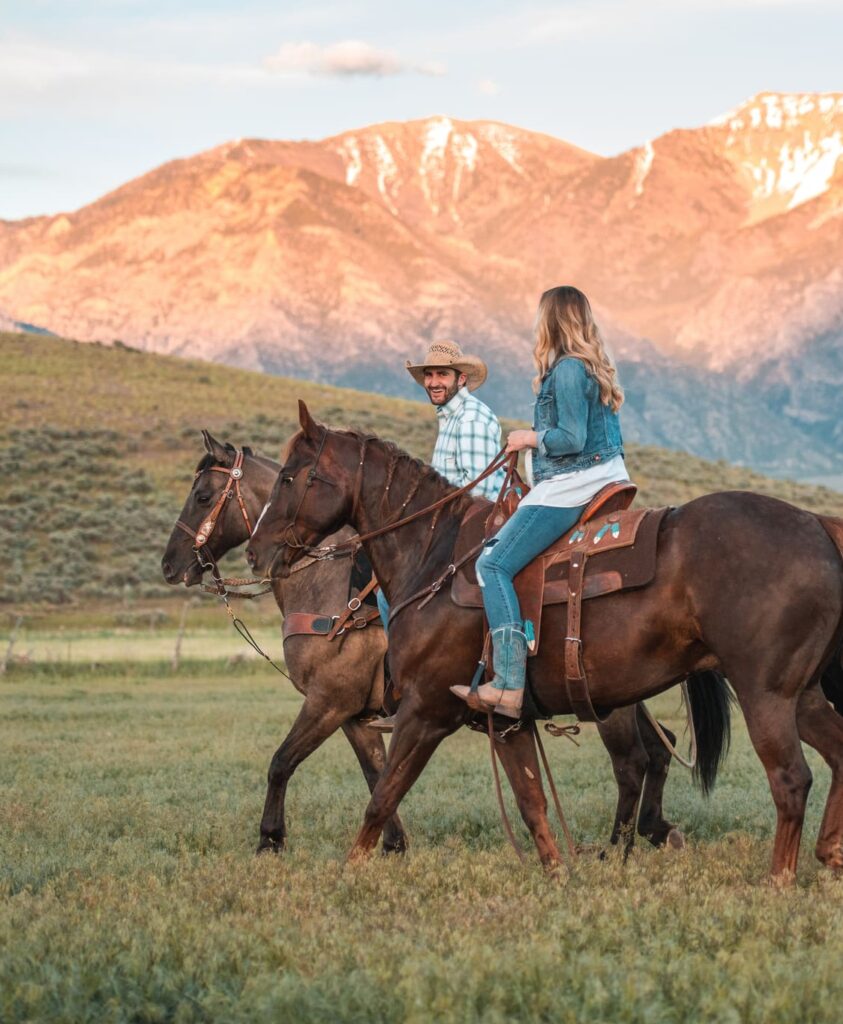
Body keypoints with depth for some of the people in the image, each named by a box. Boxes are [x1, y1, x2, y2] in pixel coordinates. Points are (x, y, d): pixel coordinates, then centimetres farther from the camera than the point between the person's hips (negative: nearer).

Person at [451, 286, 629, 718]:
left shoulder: (566, 370, -15)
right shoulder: (596, 368, 15)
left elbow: (572, 439, -21)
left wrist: (530, 438, -5)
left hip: (568, 487, -11)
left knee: (494, 564, -16)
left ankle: (508, 685, -26)